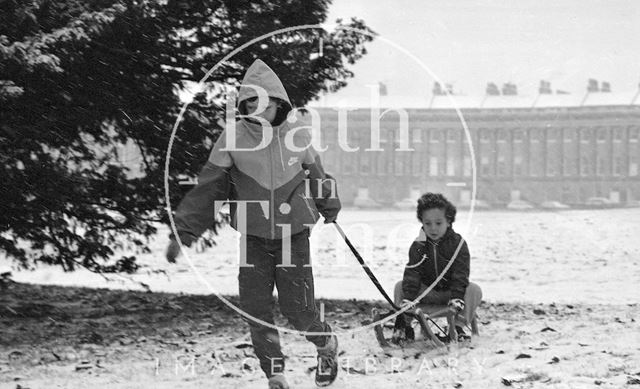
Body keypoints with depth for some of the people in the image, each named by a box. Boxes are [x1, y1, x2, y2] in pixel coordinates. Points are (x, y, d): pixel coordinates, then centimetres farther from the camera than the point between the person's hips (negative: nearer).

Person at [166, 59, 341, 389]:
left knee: (297, 309, -4)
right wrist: (183, 233, -9)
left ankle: (326, 343, 28)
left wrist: (330, 209, 33)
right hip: (252, 238, 0)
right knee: (255, 310, -5)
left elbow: (317, 178, 17)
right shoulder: (233, 139, -6)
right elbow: (206, 190, -4)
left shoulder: (298, 139, -2)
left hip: (294, 237, 0)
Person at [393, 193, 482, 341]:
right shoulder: (418, 245, -6)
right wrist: (408, 299, -29)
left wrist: (456, 300, -32)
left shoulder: (458, 243, -12)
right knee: (400, 287, -17)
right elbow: (412, 273, -15)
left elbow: (460, 274, -19)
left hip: (450, 289, -2)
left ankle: (458, 326, -22)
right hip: (427, 291, 2)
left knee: (474, 290, -27)